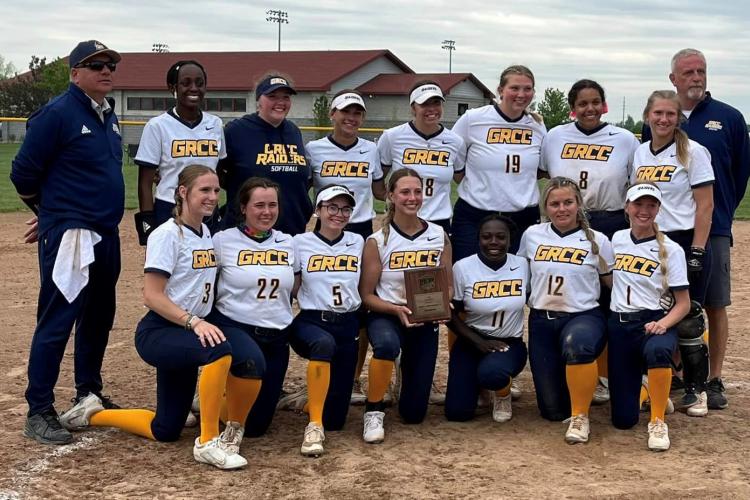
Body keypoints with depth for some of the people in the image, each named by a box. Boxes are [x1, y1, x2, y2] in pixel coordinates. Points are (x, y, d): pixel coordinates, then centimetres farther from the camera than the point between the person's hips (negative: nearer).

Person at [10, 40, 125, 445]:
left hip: (106, 234, 8)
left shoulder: (109, 116, 13)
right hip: (68, 236, -8)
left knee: (98, 319, 17)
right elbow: (23, 173, -10)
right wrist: (51, 211, 5)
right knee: (56, 323, -6)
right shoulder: (57, 114, -11)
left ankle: (89, 395, 31)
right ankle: (39, 413, 0)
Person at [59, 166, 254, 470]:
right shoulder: (167, 234, -13)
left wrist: (203, 324, 5)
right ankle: (208, 442, -25)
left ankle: (93, 414, 29)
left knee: (165, 432, 6)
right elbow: (151, 296, -19)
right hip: (157, 332, -9)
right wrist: (194, 322, -29)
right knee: (220, 350, -37)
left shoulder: (206, 233, 11)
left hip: (186, 334, 9)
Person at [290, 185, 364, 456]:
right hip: (310, 322, -3)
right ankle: (314, 426, -30)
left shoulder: (358, 243, 8)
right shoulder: (301, 243, 1)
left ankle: (318, 397, 36)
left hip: (347, 325, 3)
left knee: (335, 418, -2)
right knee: (324, 342, -42)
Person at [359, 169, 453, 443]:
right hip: (385, 316, -3)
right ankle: (374, 412, -17)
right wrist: (396, 309, -24)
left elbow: (448, 286, 8)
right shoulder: (378, 241, -9)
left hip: (425, 322, 3)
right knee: (387, 344, -42)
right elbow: (366, 294, -7)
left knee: (414, 412, 3)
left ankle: (410, 374, 40)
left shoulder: (439, 236, -1)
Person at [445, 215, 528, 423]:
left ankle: (503, 394, 3)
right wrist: (480, 342, -14)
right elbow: (451, 314, -5)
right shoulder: (463, 267, -10)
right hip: (471, 343, 1)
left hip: (509, 343, -1)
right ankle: (478, 382, 27)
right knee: (457, 412, -9)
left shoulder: (522, 265, -5)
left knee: (491, 372, -36)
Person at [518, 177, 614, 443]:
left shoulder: (597, 240, 0)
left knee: (576, 343, -42)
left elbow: (613, 283, 7)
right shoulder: (532, 235, 4)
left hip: (584, 316, -2)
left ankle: (580, 417, -22)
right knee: (553, 411, -1)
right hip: (541, 321, 3)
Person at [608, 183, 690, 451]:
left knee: (657, 349, -43)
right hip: (619, 325, 3)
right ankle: (641, 385, 33)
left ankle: (658, 422, -22)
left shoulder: (670, 249, -4)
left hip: (654, 321, -3)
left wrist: (663, 324, -23)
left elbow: (683, 303, -5)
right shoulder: (617, 239, 7)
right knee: (623, 418, -3)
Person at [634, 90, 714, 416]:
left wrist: (696, 251, -15)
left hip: (686, 242, -5)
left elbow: (705, 205, -9)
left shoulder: (693, 152, -6)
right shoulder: (639, 153, 9)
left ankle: (696, 390, 12)